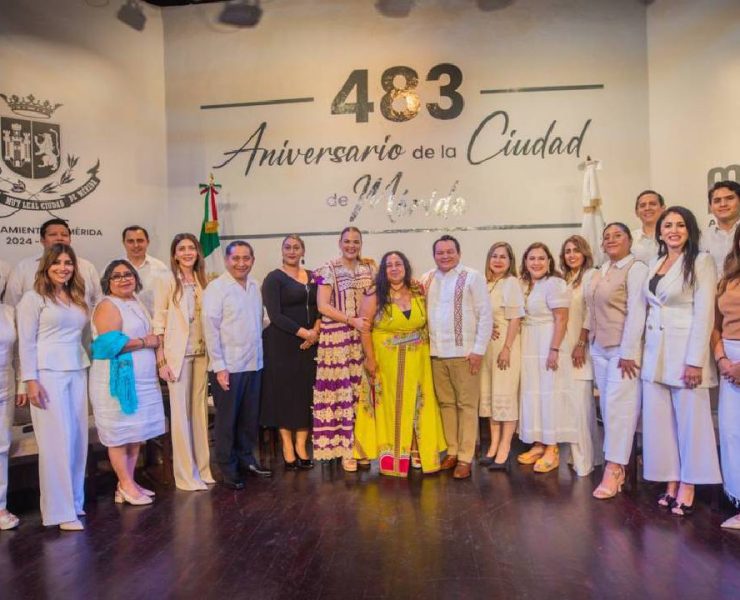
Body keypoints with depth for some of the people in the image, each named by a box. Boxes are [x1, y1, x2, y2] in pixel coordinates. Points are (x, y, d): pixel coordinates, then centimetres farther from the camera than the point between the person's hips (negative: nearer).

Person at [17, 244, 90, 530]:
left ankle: (74, 500, 20)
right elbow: (26, 342, -6)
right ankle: (60, 511, 4)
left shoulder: (77, 298, 15)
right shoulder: (33, 298, -2)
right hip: (48, 374, -5)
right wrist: (30, 380, -13)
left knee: (77, 438, 8)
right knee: (56, 441, -4)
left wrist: (87, 366, 9)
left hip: (78, 373, 6)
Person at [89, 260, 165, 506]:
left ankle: (129, 482, 21)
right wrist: (145, 342, -14)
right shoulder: (108, 306, -10)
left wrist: (155, 341, 6)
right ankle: (126, 486, 9)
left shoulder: (136, 303, 15)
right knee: (120, 433, 0)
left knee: (136, 433, 12)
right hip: (118, 379, -8)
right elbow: (111, 343, -22)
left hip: (141, 379, 8)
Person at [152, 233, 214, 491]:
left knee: (200, 409, 9)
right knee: (180, 411, 1)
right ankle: (185, 474, 10)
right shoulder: (166, 281, -4)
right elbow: (158, 321, -6)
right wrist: (161, 360, -11)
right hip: (177, 354, -4)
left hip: (201, 353, 5)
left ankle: (202, 468, 21)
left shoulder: (202, 281, 10)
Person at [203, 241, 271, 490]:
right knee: (227, 419, 7)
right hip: (228, 366, -5)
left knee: (250, 417, 14)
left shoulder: (255, 286, 8)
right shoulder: (216, 287, -9)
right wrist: (219, 366, -14)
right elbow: (210, 327, -12)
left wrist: (259, 354, 7)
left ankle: (246, 459, 31)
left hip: (253, 364, 5)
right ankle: (227, 469, 20)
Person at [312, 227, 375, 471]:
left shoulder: (369, 268, 12)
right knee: (342, 390, -3)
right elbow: (322, 306, -9)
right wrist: (352, 321, -16)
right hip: (338, 338, -4)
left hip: (364, 338, 4)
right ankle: (346, 449, 5)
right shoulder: (329, 270, -2)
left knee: (362, 390, 5)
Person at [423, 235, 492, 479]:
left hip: (464, 352, -5)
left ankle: (465, 458, 10)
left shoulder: (472, 277, -4)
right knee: (446, 403, 12)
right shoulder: (427, 279, 10)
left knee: (467, 405, 3)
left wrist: (479, 350, -11)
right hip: (436, 352, 5)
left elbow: (486, 315, -7)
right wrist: (424, 344, 2)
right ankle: (452, 451, 24)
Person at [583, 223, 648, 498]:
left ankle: (613, 469, -1)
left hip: (624, 348, -7)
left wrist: (628, 352, -19)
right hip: (600, 348, 7)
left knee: (619, 406, -7)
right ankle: (617, 463, 16)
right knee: (607, 405, 7)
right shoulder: (600, 271, 14)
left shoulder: (636, 269, -9)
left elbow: (636, 312, -15)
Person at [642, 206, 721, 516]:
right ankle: (671, 483, 17)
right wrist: (640, 351, 6)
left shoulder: (701, 261, -4)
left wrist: (695, 361, -17)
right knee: (659, 420, 7)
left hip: (685, 350, -6)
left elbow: (704, 313, -11)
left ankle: (687, 489, 12)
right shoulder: (655, 265, 14)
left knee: (690, 420, 1)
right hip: (655, 351, 6)